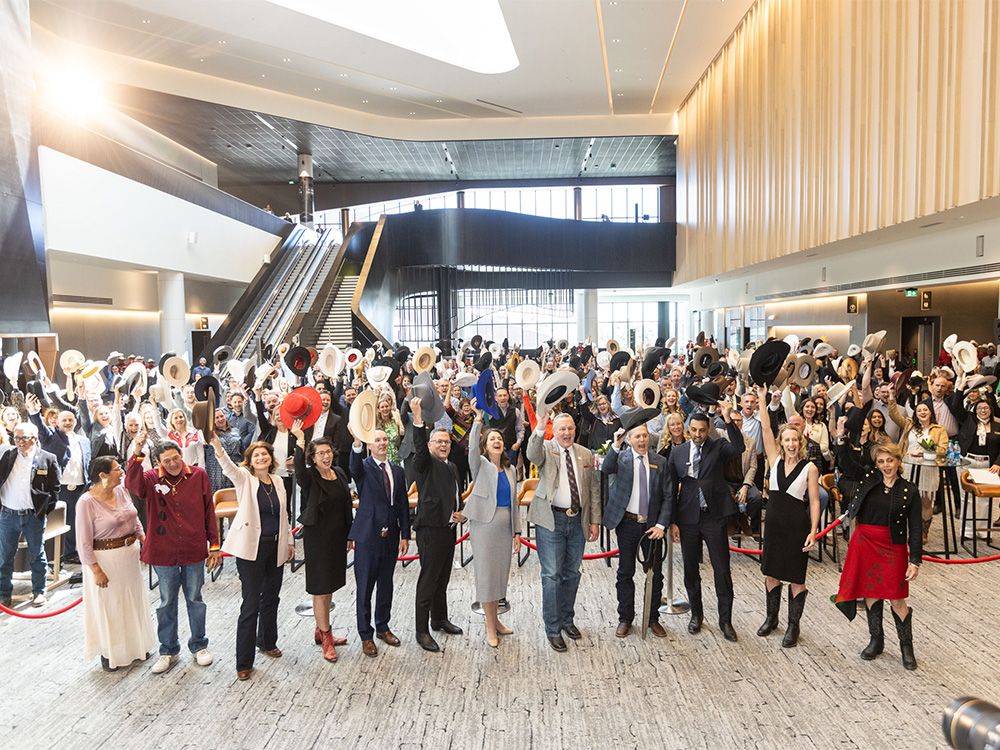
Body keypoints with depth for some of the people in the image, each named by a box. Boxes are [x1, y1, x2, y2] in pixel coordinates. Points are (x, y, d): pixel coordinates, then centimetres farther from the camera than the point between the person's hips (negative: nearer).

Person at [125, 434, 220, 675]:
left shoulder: (198, 475, -5)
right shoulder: (152, 479, -7)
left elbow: (209, 511, 0)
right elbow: (132, 485, -31)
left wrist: (214, 545, 1)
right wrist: (136, 454, -43)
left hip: (194, 551, 0)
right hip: (163, 552, 0)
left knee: (195, 599, 14)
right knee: (167, 602, 14)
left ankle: (199, 645, 32)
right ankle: (168, 650, 30)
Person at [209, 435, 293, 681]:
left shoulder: (278, 481, 8)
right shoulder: (244, 479, -7)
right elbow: (228, 466, -29)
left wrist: (289, 541, 16)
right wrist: (217, 445, -47)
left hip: (276, 547, 5)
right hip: (251, 549, -5)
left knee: (271, 599, 18)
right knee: (251, 604, -2)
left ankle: (267, 642, 40)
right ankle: (244, 662, 8)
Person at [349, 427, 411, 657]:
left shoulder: (397, 471, 8)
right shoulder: (364, 468, -6)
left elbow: (403, 505, 9)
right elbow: (354, 466, -33)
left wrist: (405, 535, 3)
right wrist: (357, 442, -53)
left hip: (391, 537, 5)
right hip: (368, 537, -4)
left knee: (386, 586, 17)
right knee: (365, 588, 6)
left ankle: (382, 627, 34)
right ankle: (366, 635, 20)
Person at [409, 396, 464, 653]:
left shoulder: (451, 467, 17)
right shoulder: (425, 464, -6)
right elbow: (419, 447, -27)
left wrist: (461, 512, 6)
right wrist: (418, 419, -41)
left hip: (448, 529, 8)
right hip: (430, 529, -8)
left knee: (442, 579, 19)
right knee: (428, 580, -2)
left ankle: (440, 619, 34)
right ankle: (422, 631, 6)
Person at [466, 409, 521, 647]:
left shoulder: (510, 469, 11)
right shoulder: (481, 465, -4)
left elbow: (514, 502, 13)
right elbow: (472, 448, -26)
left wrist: (517, 531, 9)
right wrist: (478, 420, -36)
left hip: (505, 527, 5)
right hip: (484, 525, -5)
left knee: (501, 572, 13)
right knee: (486, 572, 1)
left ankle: (495, 619, 28)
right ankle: (490, 627, 11)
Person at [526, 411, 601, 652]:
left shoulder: (586, 455, 7)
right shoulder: (546, 449, -5)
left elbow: (594, 489, 9)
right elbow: (532, 455, -30)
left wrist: (595, 521, 4)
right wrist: (540, 427, -45)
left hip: (578, 521, 4)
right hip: (551, 520, -4)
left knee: (572, 574, 15)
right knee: (552, 575, 0)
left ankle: (567, 619, 32)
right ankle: (553, 628, 12)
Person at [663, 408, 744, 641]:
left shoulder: (718, 448, -1)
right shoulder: (677, 453, 3)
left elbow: (739, 448, -24)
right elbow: (671, 490, 4)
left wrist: (728, 420, -31)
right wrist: (672, 522, 0)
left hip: (714, 517, -2)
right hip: (688, 518, 2)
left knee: (722, 570, 3)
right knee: (690, 570, 12)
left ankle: (725, 620, 17)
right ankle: (696, 614, 30)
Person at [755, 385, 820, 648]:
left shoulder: (809, 467, -7)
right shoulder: (775, 460, 1)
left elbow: (814, 501, -7)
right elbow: (766, 429, -6)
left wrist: (813, 531, -13)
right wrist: (762, 399, -11)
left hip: (797, 525, -4)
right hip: (774, 522, 4)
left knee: (796, 577, 5)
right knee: (771, 573, 12)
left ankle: (793, 625, 19)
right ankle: (771, 617, 30)